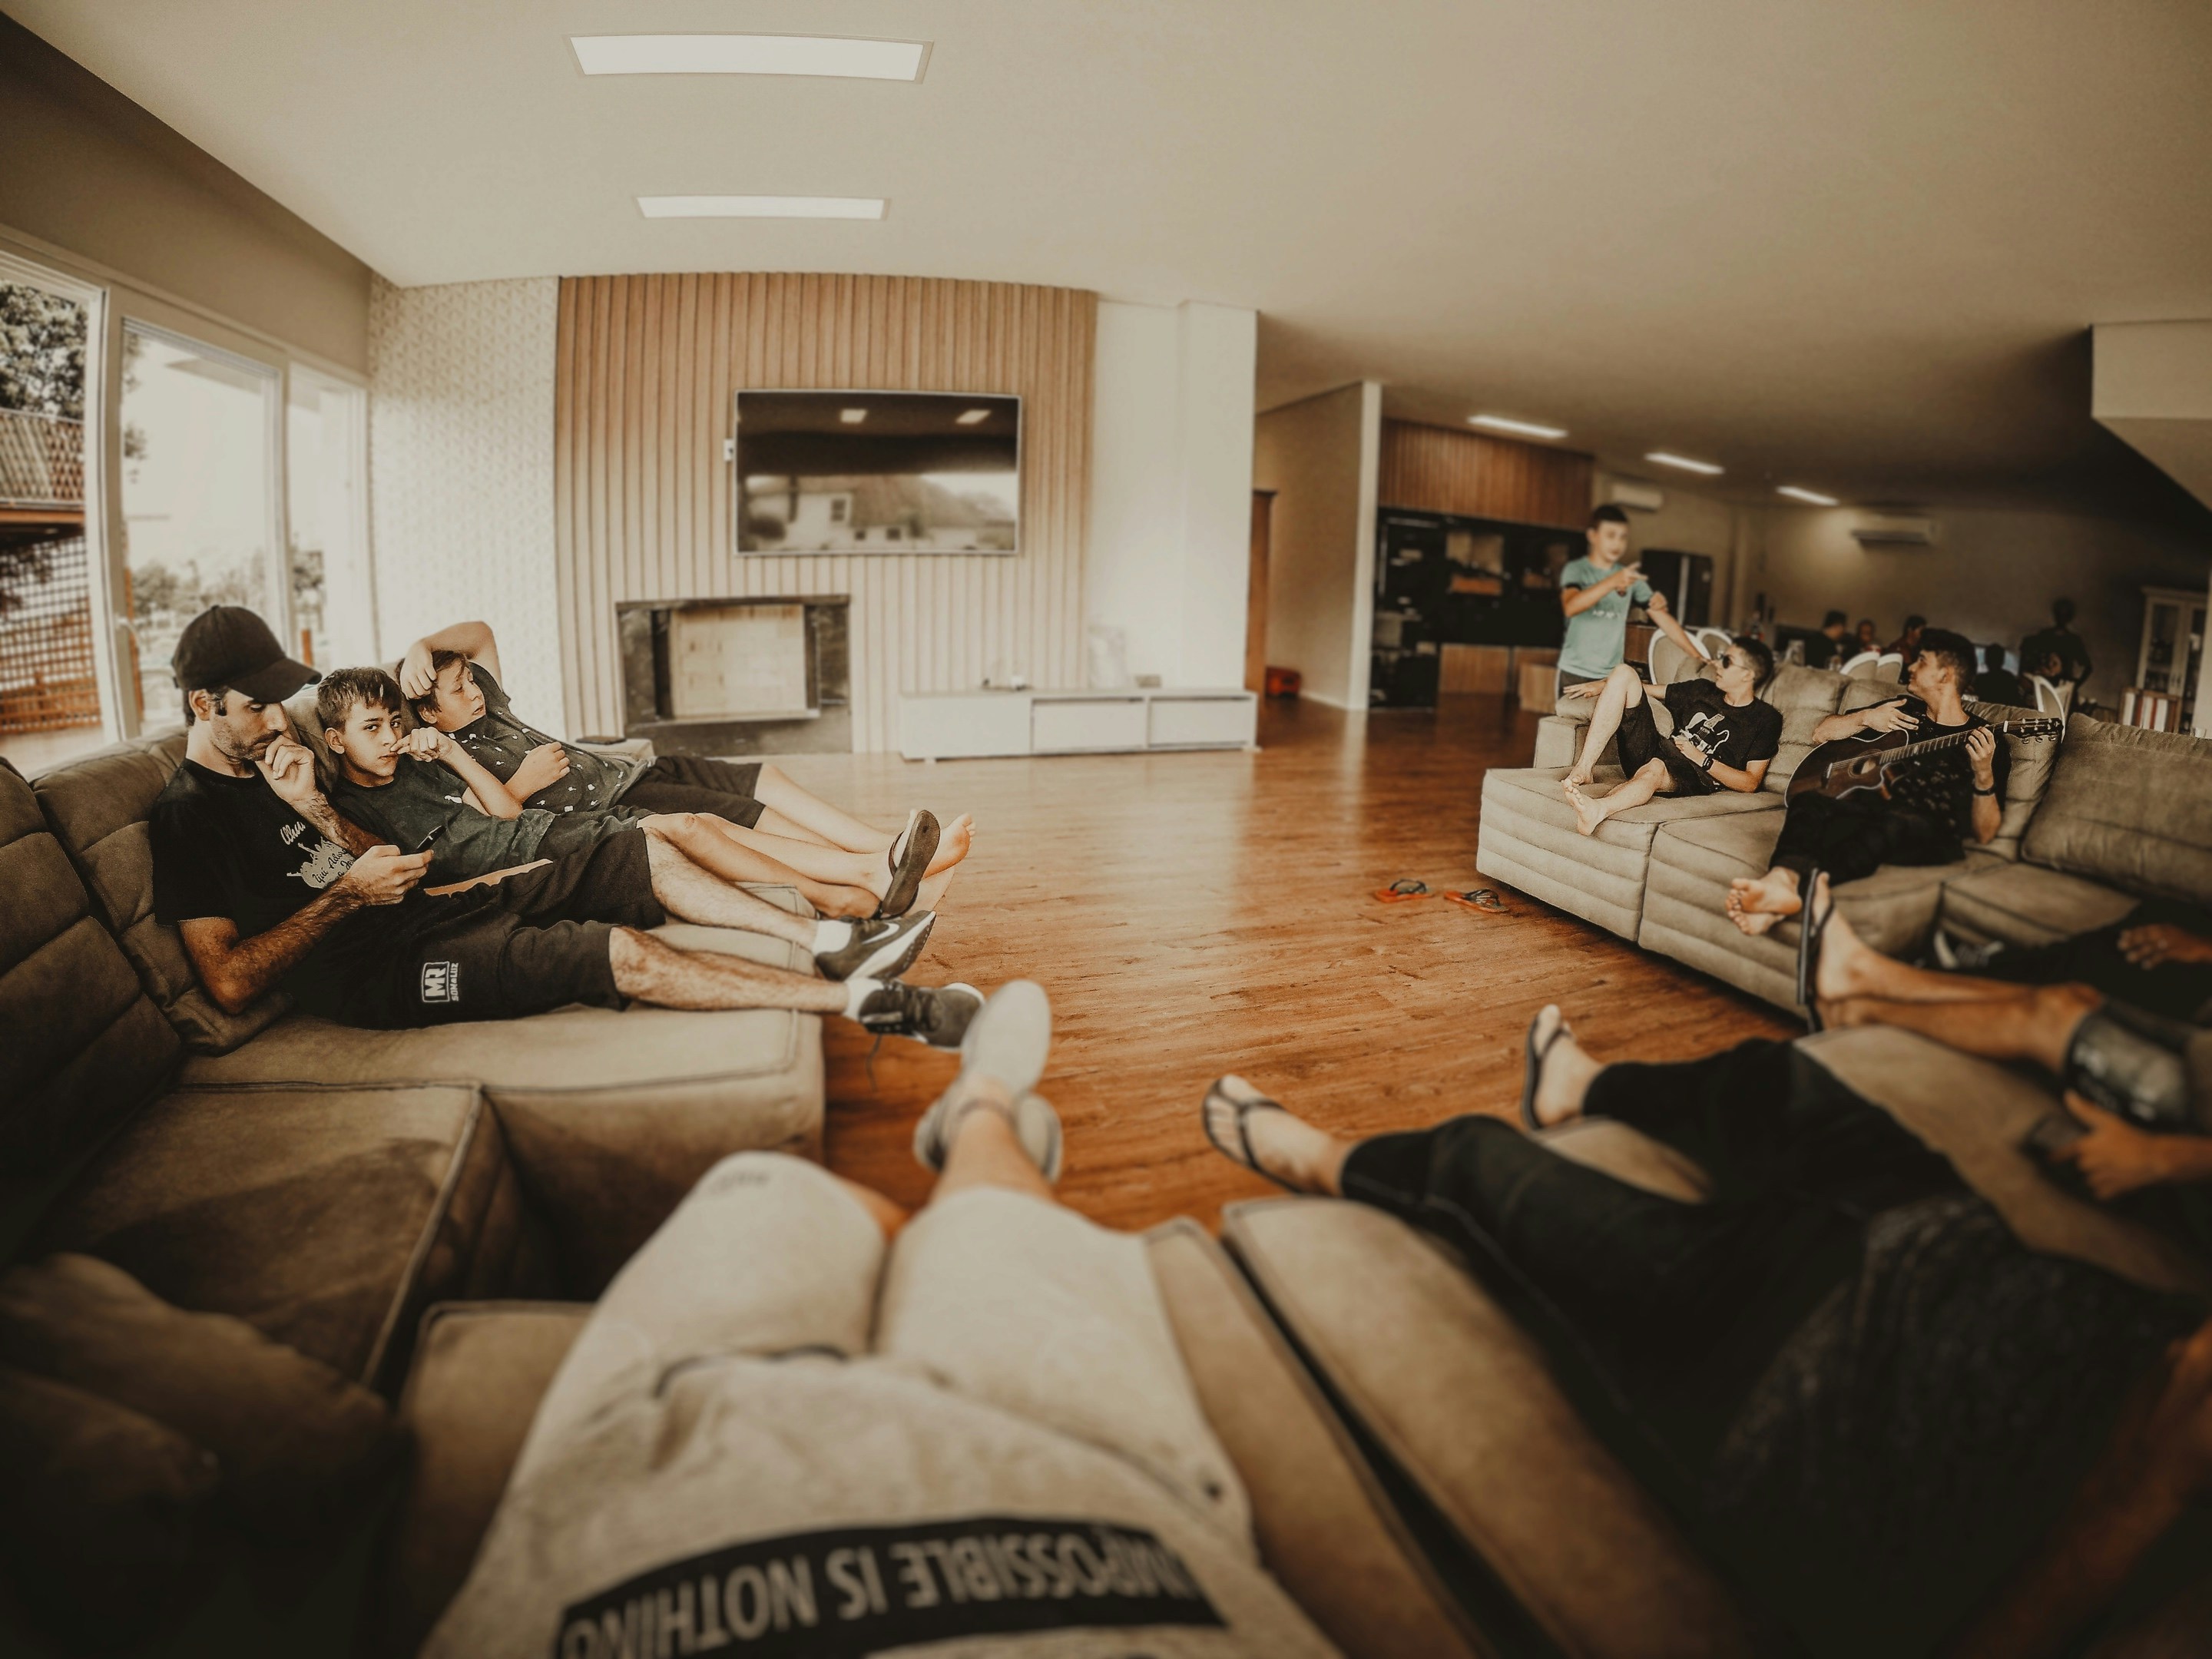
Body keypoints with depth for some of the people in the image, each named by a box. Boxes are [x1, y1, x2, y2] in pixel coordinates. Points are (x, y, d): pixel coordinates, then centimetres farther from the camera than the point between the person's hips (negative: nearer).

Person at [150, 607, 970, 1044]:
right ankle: (866, 1000, -27)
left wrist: (313, 809, -3)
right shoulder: (188, 815, -8)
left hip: (438, 904, 9)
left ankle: (824, 939, -2)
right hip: (376, 972, -9)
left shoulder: (268, 763, 18)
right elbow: (227, 981, -16)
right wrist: (344, 895, -14)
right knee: (623, 952, -27)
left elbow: (376, 867, 15)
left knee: (647, 854, 2)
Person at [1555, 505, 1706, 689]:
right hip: (1575, 673, -4)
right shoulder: (1576, 570, -5)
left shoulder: (1630, 577, 8)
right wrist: (1612, 582, -40)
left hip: (1613, 675, 4)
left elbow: (1664, 619, 7)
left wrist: (1699, 657, -1)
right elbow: (1570, 607, -26)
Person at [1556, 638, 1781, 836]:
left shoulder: (1766, 719, 5)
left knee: (1654, 768, -44)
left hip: (1693, 779, -6)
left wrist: (1702, 758, -9)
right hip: (1652, 752, 6)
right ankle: (1584, 767, -26)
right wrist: (1603, 685, 15)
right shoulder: (1703, 690, 22)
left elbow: (1751, 783, -3)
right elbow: (1649, 690, 29)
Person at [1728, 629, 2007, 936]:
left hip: (1931, 839, -3)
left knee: (1892, 823, -41)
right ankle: (1782, 880, -63)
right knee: (1808, 802, -32)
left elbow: (1983, 833, 3)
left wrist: (1984, 774, -15)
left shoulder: (1985, 739, 10)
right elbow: (1821, 734, 25)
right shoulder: (1904, 709, 24)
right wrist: (1866, 718, 6)